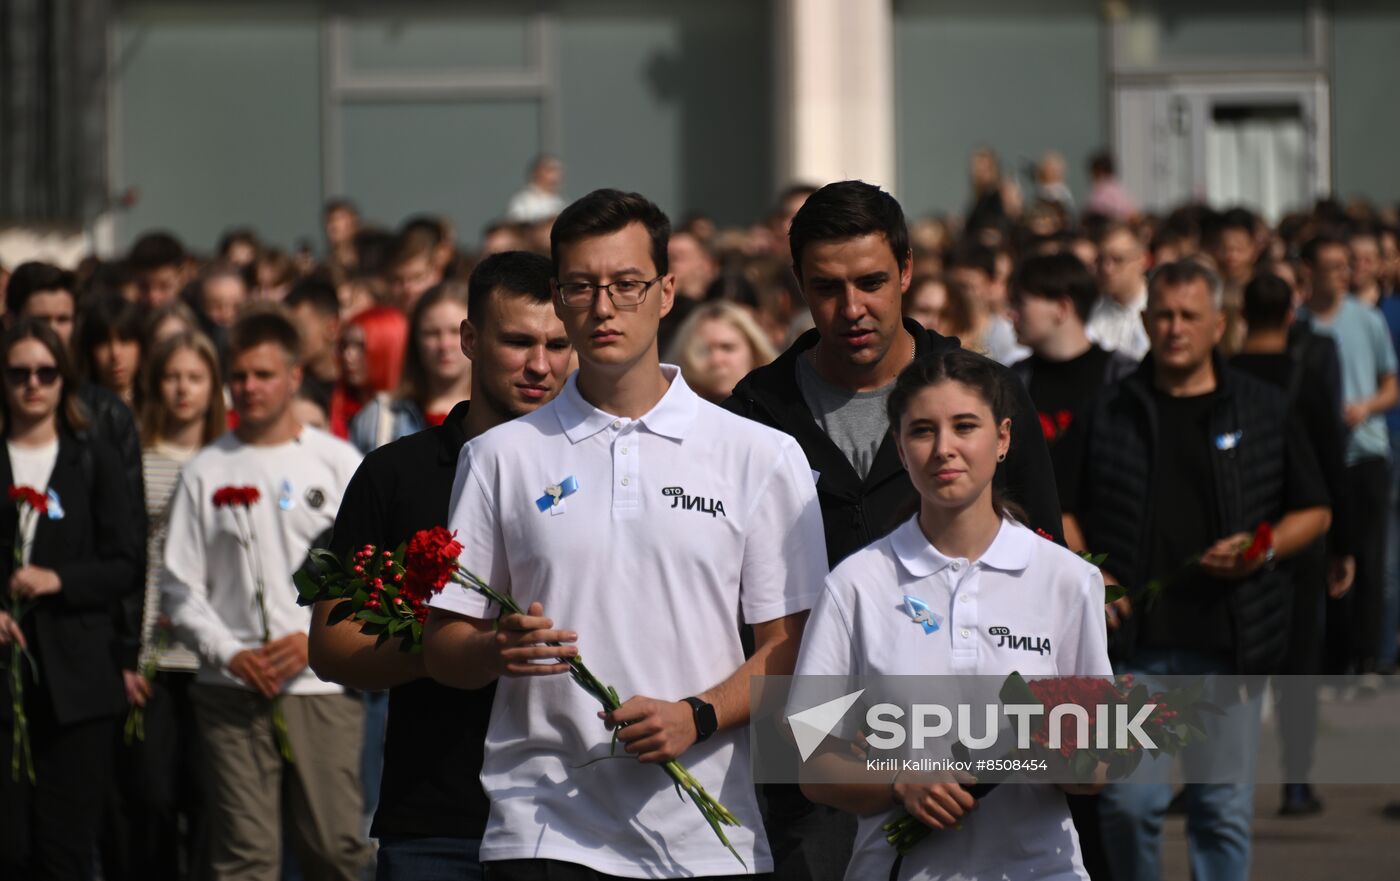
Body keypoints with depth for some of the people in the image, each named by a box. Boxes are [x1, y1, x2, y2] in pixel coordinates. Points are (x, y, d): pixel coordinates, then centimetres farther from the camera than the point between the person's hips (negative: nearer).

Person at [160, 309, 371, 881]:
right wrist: (231, 655, -7)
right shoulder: (206, 472, 9)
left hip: (322, 686, 0)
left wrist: (316, 638, -8)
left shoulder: (338, 463, 8)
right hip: (232, 689, 0)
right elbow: (179, 587, 7)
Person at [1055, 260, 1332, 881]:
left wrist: (1264, 549, -7)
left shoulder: (1262, 411, 9)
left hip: (1230, 643, 0)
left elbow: (1314, 513, 12)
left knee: (1225, 807, 2)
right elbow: (1060, 509, 13)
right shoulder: (1108, 414, 9)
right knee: (1129, 800, -7)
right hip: (1134, 641, 0)